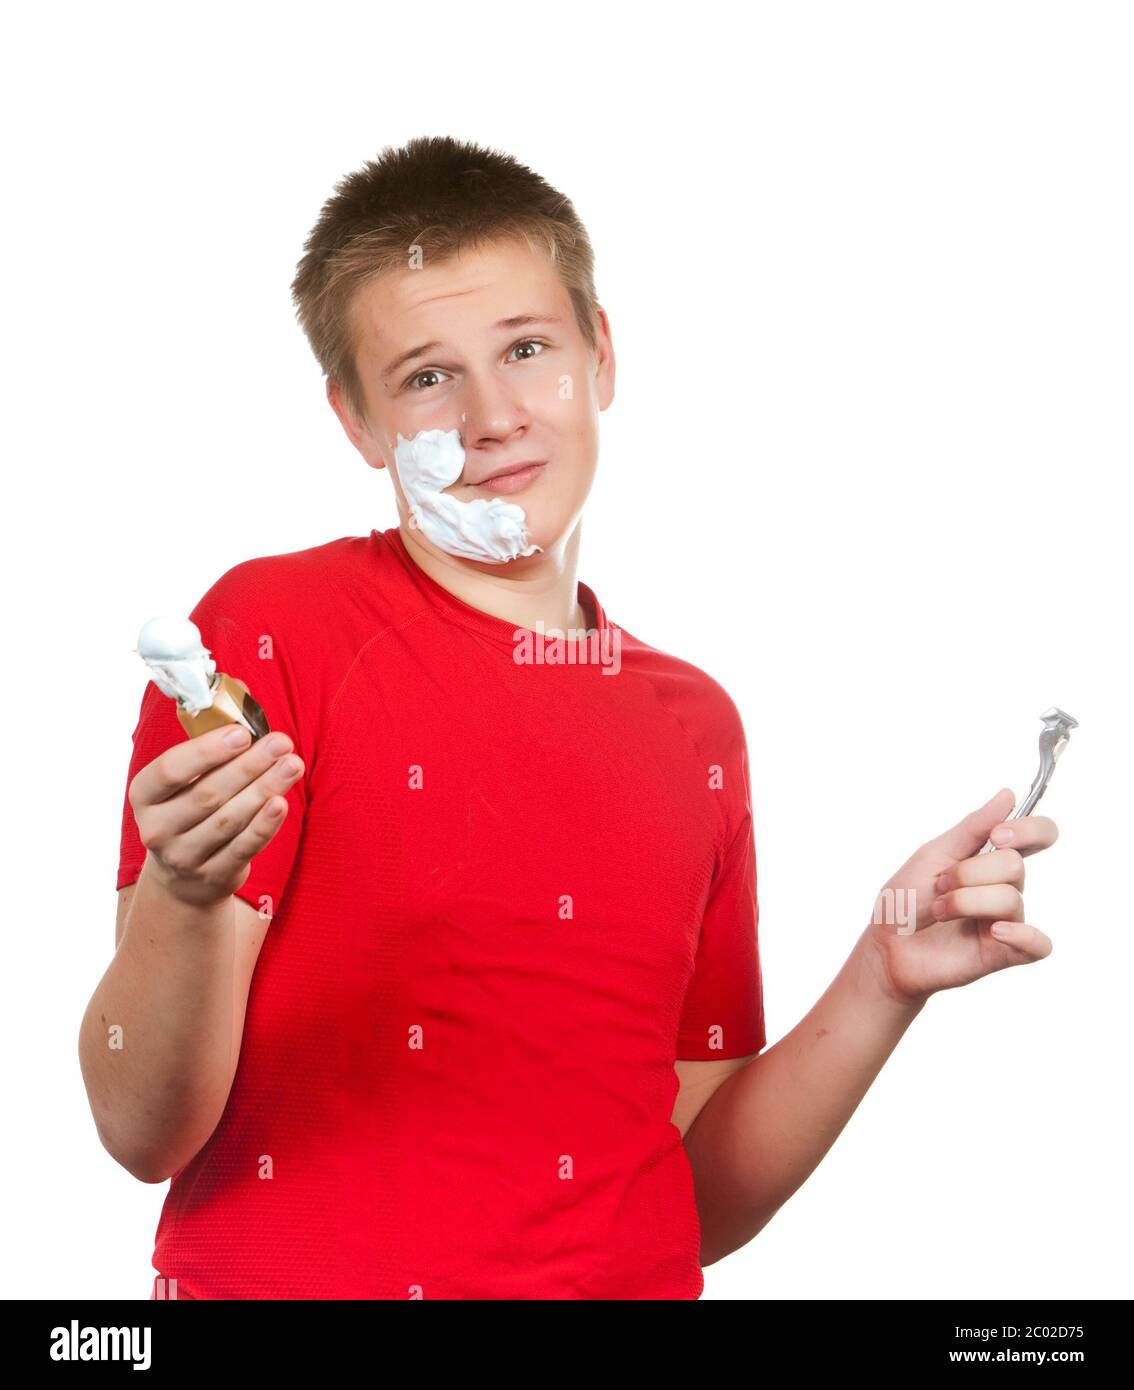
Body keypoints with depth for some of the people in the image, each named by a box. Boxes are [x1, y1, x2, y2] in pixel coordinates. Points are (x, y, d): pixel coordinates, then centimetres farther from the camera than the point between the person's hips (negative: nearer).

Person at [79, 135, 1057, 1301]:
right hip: (295, 1272, -2)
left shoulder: (698, 727, 8)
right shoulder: (271, 631, -5)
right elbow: (143, 1131, -8)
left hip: (626, 1278, 3)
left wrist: (883, 984, 0)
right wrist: (182, 900, -24)